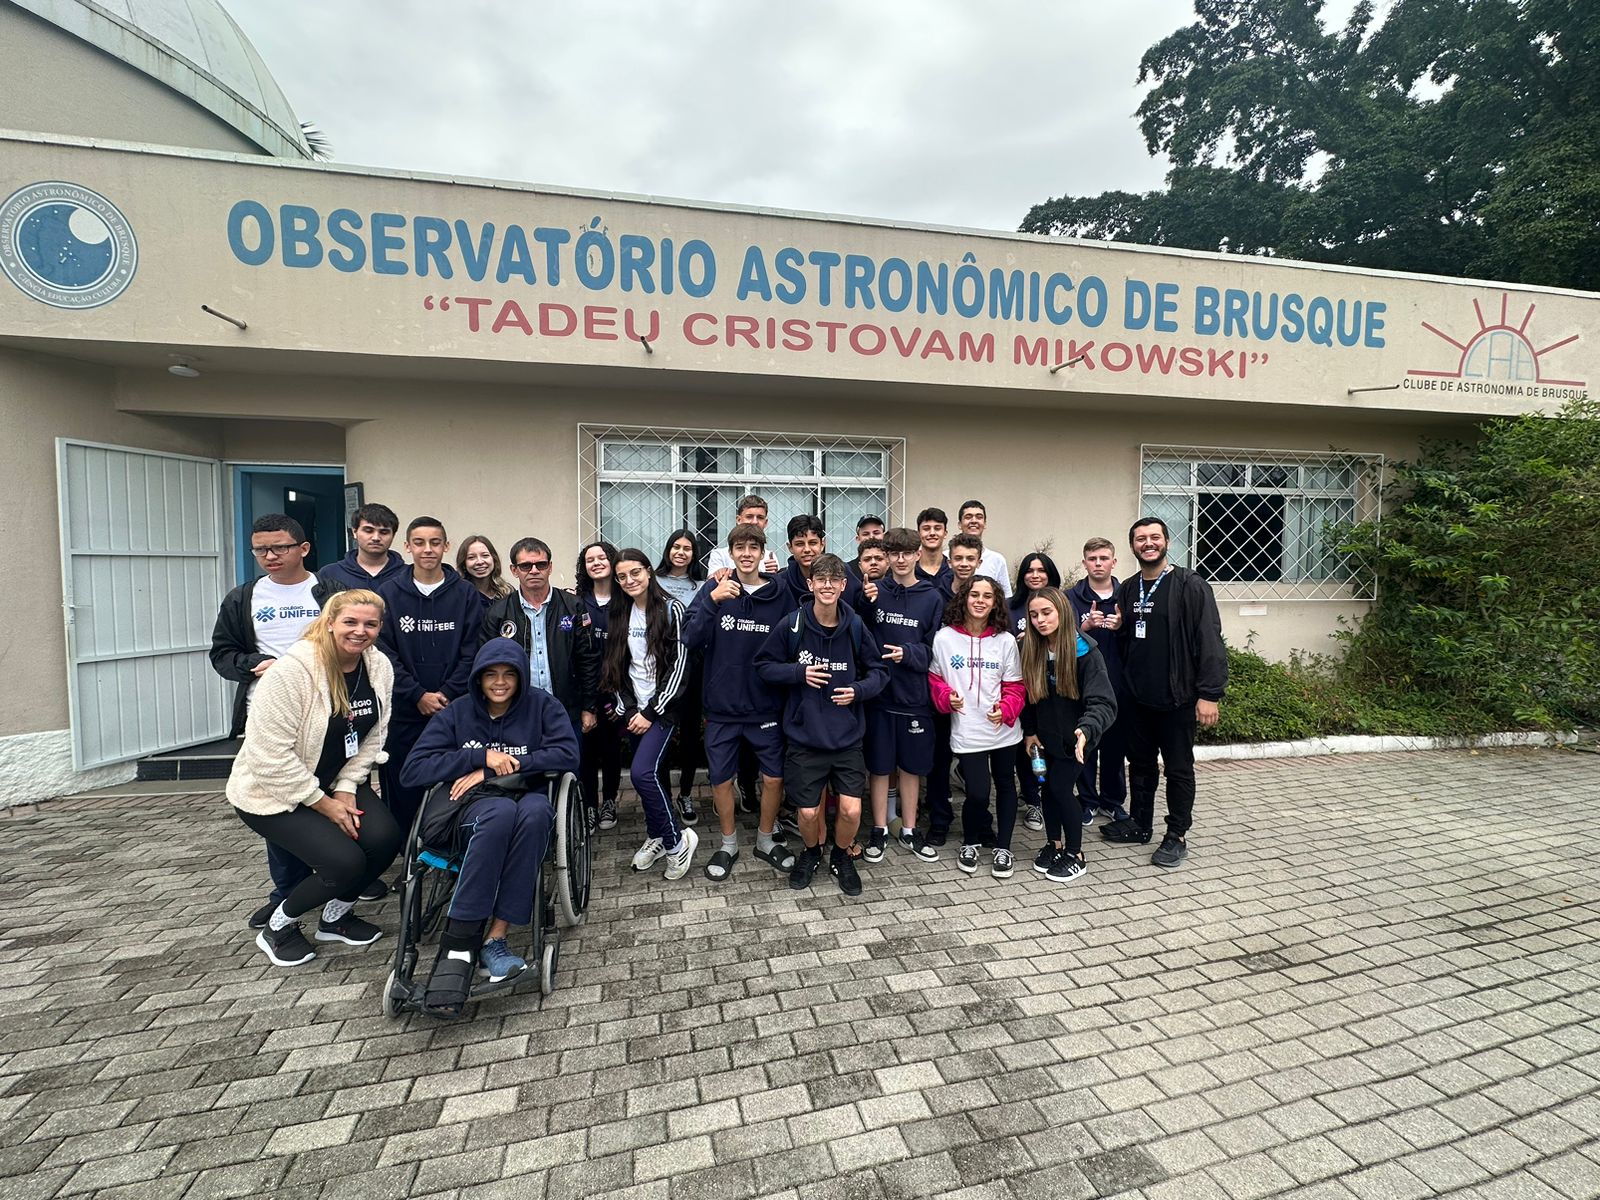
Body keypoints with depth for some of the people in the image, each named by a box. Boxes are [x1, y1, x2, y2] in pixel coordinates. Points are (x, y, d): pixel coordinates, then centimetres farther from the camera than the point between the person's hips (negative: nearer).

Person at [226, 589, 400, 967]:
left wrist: (346, 788, -9)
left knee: (385, 837, -18)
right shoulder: (293, 670, -25)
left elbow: (373, 736, 2)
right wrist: (324, 804, -19)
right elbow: (271, 755, -24)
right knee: (345, 861, -21)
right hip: (271, 791, -6)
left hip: (337, 782, 6)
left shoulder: (379, 667, -6)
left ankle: (337, 915, 12)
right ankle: (278, 926, 10)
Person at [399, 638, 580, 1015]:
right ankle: (458, 948, -33)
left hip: (527, 804, 1)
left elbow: (568, 754, -8)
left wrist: (496, 769, -11)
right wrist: (482, 757, -12)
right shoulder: (457, 713, 7)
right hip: (470, 811, 0)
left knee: (537, 809, -37)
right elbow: (412, 771, -1)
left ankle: (495, 938, -32)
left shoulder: (542, 706, 6)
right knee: (501, 811, -37)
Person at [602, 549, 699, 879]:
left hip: (660, 707, -5)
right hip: (632, 709, 5)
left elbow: (679, 664, -11)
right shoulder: (618, 614, 9)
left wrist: (651, 712, -12)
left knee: (643, 773, -17)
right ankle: (657, 837, 27)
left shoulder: (670, 609, -8)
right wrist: (627, 709, 1)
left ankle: (676, 839, 0)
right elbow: (616, 665, 12)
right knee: (650, 774, 8)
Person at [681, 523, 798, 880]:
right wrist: (712, 600, -24)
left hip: (766, 704, 0)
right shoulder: (714, 590, -2)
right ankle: (728, 844, 32)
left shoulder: (780, 593, -2)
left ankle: (766, 840, 32)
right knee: (721, 779, 10)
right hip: (722, 706, 0)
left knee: (774, 777, 7)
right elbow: (690, 639, -12)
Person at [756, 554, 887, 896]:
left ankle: (842, 858, 29)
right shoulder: (792, 624, -9)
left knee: (851, 810, -3)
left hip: (847, 736, 1)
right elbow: (763, 665, -1)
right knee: (808, 812, 5)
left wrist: (858, 690, -14)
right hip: (804, 736, -1)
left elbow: (878, 671, 5)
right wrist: (799, 672, -16)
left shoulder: (855, 626, -5)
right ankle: (811, 853, 39)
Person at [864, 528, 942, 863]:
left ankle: (909, 831, 30)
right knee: (879, 767, 9)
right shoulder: (874, 593, 0)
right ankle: (879, 830, 26)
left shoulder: (932, 598, 1)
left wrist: (908, 652, -17)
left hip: (914, 697, 1)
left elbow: (934, 649, -1)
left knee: (910, 767, 13)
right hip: (878, 694, -1)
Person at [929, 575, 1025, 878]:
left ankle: (1003, 847, 33)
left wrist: (1005, 710, -15)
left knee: (1005, 785, 14)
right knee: (977, 793, -6)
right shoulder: (944, 638, -6)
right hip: (967, 732, -2)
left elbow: (1014, 686, 2)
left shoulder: (1006, 640, -2)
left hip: (1003, 730, 3)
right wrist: (946, 697, -14)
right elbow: (934, 679, 5)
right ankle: (970, 842, 24)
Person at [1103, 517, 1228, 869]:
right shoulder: (1128, 589, 8)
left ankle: (1177, 836, 21)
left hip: (1177, 698, -6)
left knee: (1179, 769, 8)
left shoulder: (1190, 586, -11)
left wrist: (1209, 694, -18)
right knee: (1140, 764, 17)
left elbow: (1210, 641, -15)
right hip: (1137, 697, 6)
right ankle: (1139, 825, 32)